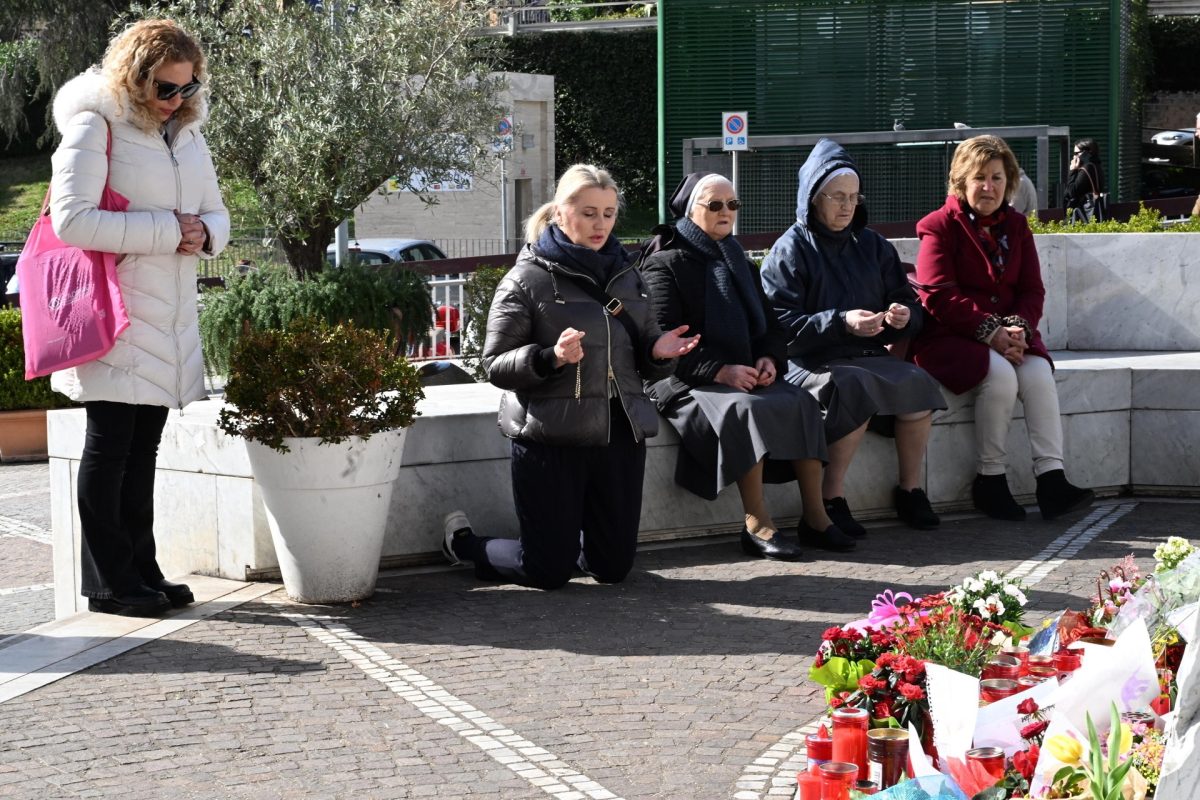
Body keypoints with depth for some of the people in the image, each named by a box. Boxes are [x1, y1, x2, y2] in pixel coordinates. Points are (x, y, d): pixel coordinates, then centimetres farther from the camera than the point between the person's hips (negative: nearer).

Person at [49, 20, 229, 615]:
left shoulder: (186, 133, 15)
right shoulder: (95, 127, -9)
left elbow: (217, 213, 21)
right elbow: (71, 220, -18)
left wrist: (204, 234, -5)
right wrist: (166, 231, -19)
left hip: (170, 317, 7)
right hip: (113, 311, -7)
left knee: (143, 446, 11)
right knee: (110, 442, -5)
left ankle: (141, 570, 16)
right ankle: (107, 581, 1)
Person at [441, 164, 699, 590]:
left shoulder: (626, 277, 13)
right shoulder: (528, 279, -4)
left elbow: (641, 359, 20)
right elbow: (495, 364, -8)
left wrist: (657, 352, -4)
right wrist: (551, 358, -26)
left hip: (620, 435, 6)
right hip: (551, 439, -5)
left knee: (614, 566, 9)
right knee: (548, 571, 0)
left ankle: (565, 535, 40)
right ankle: (462, 540, 28)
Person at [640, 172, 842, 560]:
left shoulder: (735, 259, 20)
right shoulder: (665, 263, -2)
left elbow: (770, 324, 20)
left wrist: (769, 358, -3)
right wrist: (720, 371, -22)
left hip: (743, 375, 7)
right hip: (685, 383, -6)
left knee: (801, 402, -21)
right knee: (745, 409, -35)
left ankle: (814, 515, -20)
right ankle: (757, 525, -33)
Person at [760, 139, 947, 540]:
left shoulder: (873, 246, 17)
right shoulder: (791, 251, 0)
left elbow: (908, 303, 17)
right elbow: (779, 325, -11)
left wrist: (905, 316, -9)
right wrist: (841, 323, -22)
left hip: (869, 356, 5)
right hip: (810, 361, -5)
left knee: (917, 383, -23)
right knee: (853, 386, -35)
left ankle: (911, 489, -10)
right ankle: (831, 497, -24)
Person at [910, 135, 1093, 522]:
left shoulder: (1016, 227, 14)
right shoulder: (941, 227, -4)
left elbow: (1032, 289, 9)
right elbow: (939, 296, -13)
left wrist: (1019, 328, -13)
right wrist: (989, 332, -21)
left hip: (1006, 334, 5)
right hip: (948, 338, -5)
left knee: (1039, 372, -25)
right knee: (1000, 374, -32)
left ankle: (1052, 479, -29)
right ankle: (990, 481, -18)